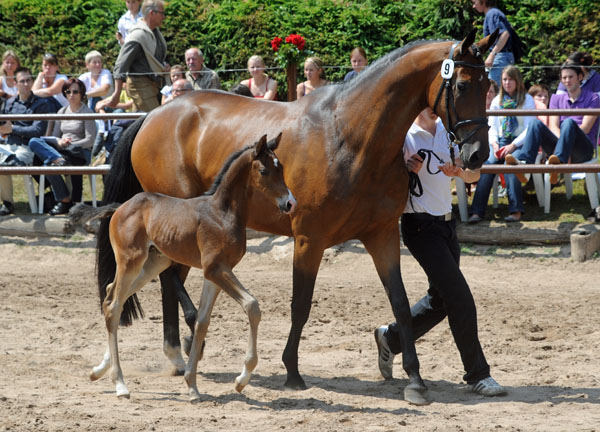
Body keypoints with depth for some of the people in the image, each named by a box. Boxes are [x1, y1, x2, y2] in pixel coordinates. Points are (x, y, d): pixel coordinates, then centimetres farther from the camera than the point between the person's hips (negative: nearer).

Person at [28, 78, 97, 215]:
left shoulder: (87, 112, 2)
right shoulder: (62, 111, 19)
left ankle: (65, 201, -31)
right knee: (34, 142, -24)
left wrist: (69, 145, -17)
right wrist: (59, 142, -10)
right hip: (60, 150, 6)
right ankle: (59, 160, -42)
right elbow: (55, 136, 16)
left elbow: (90, 140, -7)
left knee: (49, 164, -35)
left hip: (80, 153, -6)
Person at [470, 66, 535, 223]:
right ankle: (477, 211, -35)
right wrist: (494, 143, -9)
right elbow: (493, 127, 12)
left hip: (520, 143, -3)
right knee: (488, 163, -27)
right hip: (500, 142, 3)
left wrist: (513, 145, -16)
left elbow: (529, 128, -4)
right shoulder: (497, 101, 16)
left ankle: (516, 210, -36)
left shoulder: (527, 100, 4)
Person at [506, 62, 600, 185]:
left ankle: (559, 160, -64)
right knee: (537, 123, -21)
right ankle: (523, 162, -47)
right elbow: (553, 127, 6)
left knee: (569, 122, -34)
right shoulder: (557, 99, 23)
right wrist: (562, 139, -15)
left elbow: (585, 128, -2)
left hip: (583, 150, -4)